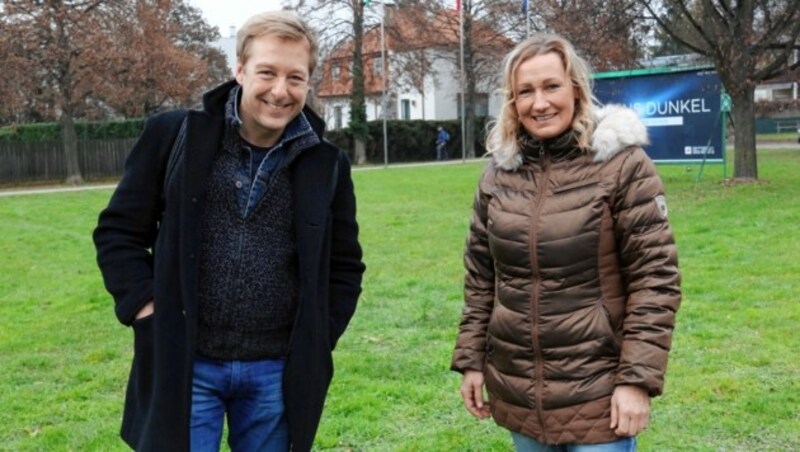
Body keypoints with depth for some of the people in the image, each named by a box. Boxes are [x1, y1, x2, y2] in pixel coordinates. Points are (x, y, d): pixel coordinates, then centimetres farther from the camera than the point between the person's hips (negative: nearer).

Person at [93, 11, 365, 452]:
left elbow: (344, 266, 12)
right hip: (184, 365, -1)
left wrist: (315, 341, 3)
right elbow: (118, 231, 4)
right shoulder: (174, 135, -2)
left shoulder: (326, 165, 3)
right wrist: (146, 309, -7)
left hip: (278, 372, 2)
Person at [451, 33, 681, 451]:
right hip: (517, 392, 4)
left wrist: (638, 378, -14)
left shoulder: (622, 164, -9)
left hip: (597, 393, -4)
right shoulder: (498, 173, 3)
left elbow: (655, 278, -10)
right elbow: (480, 277, 10)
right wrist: (471, 360, 7)